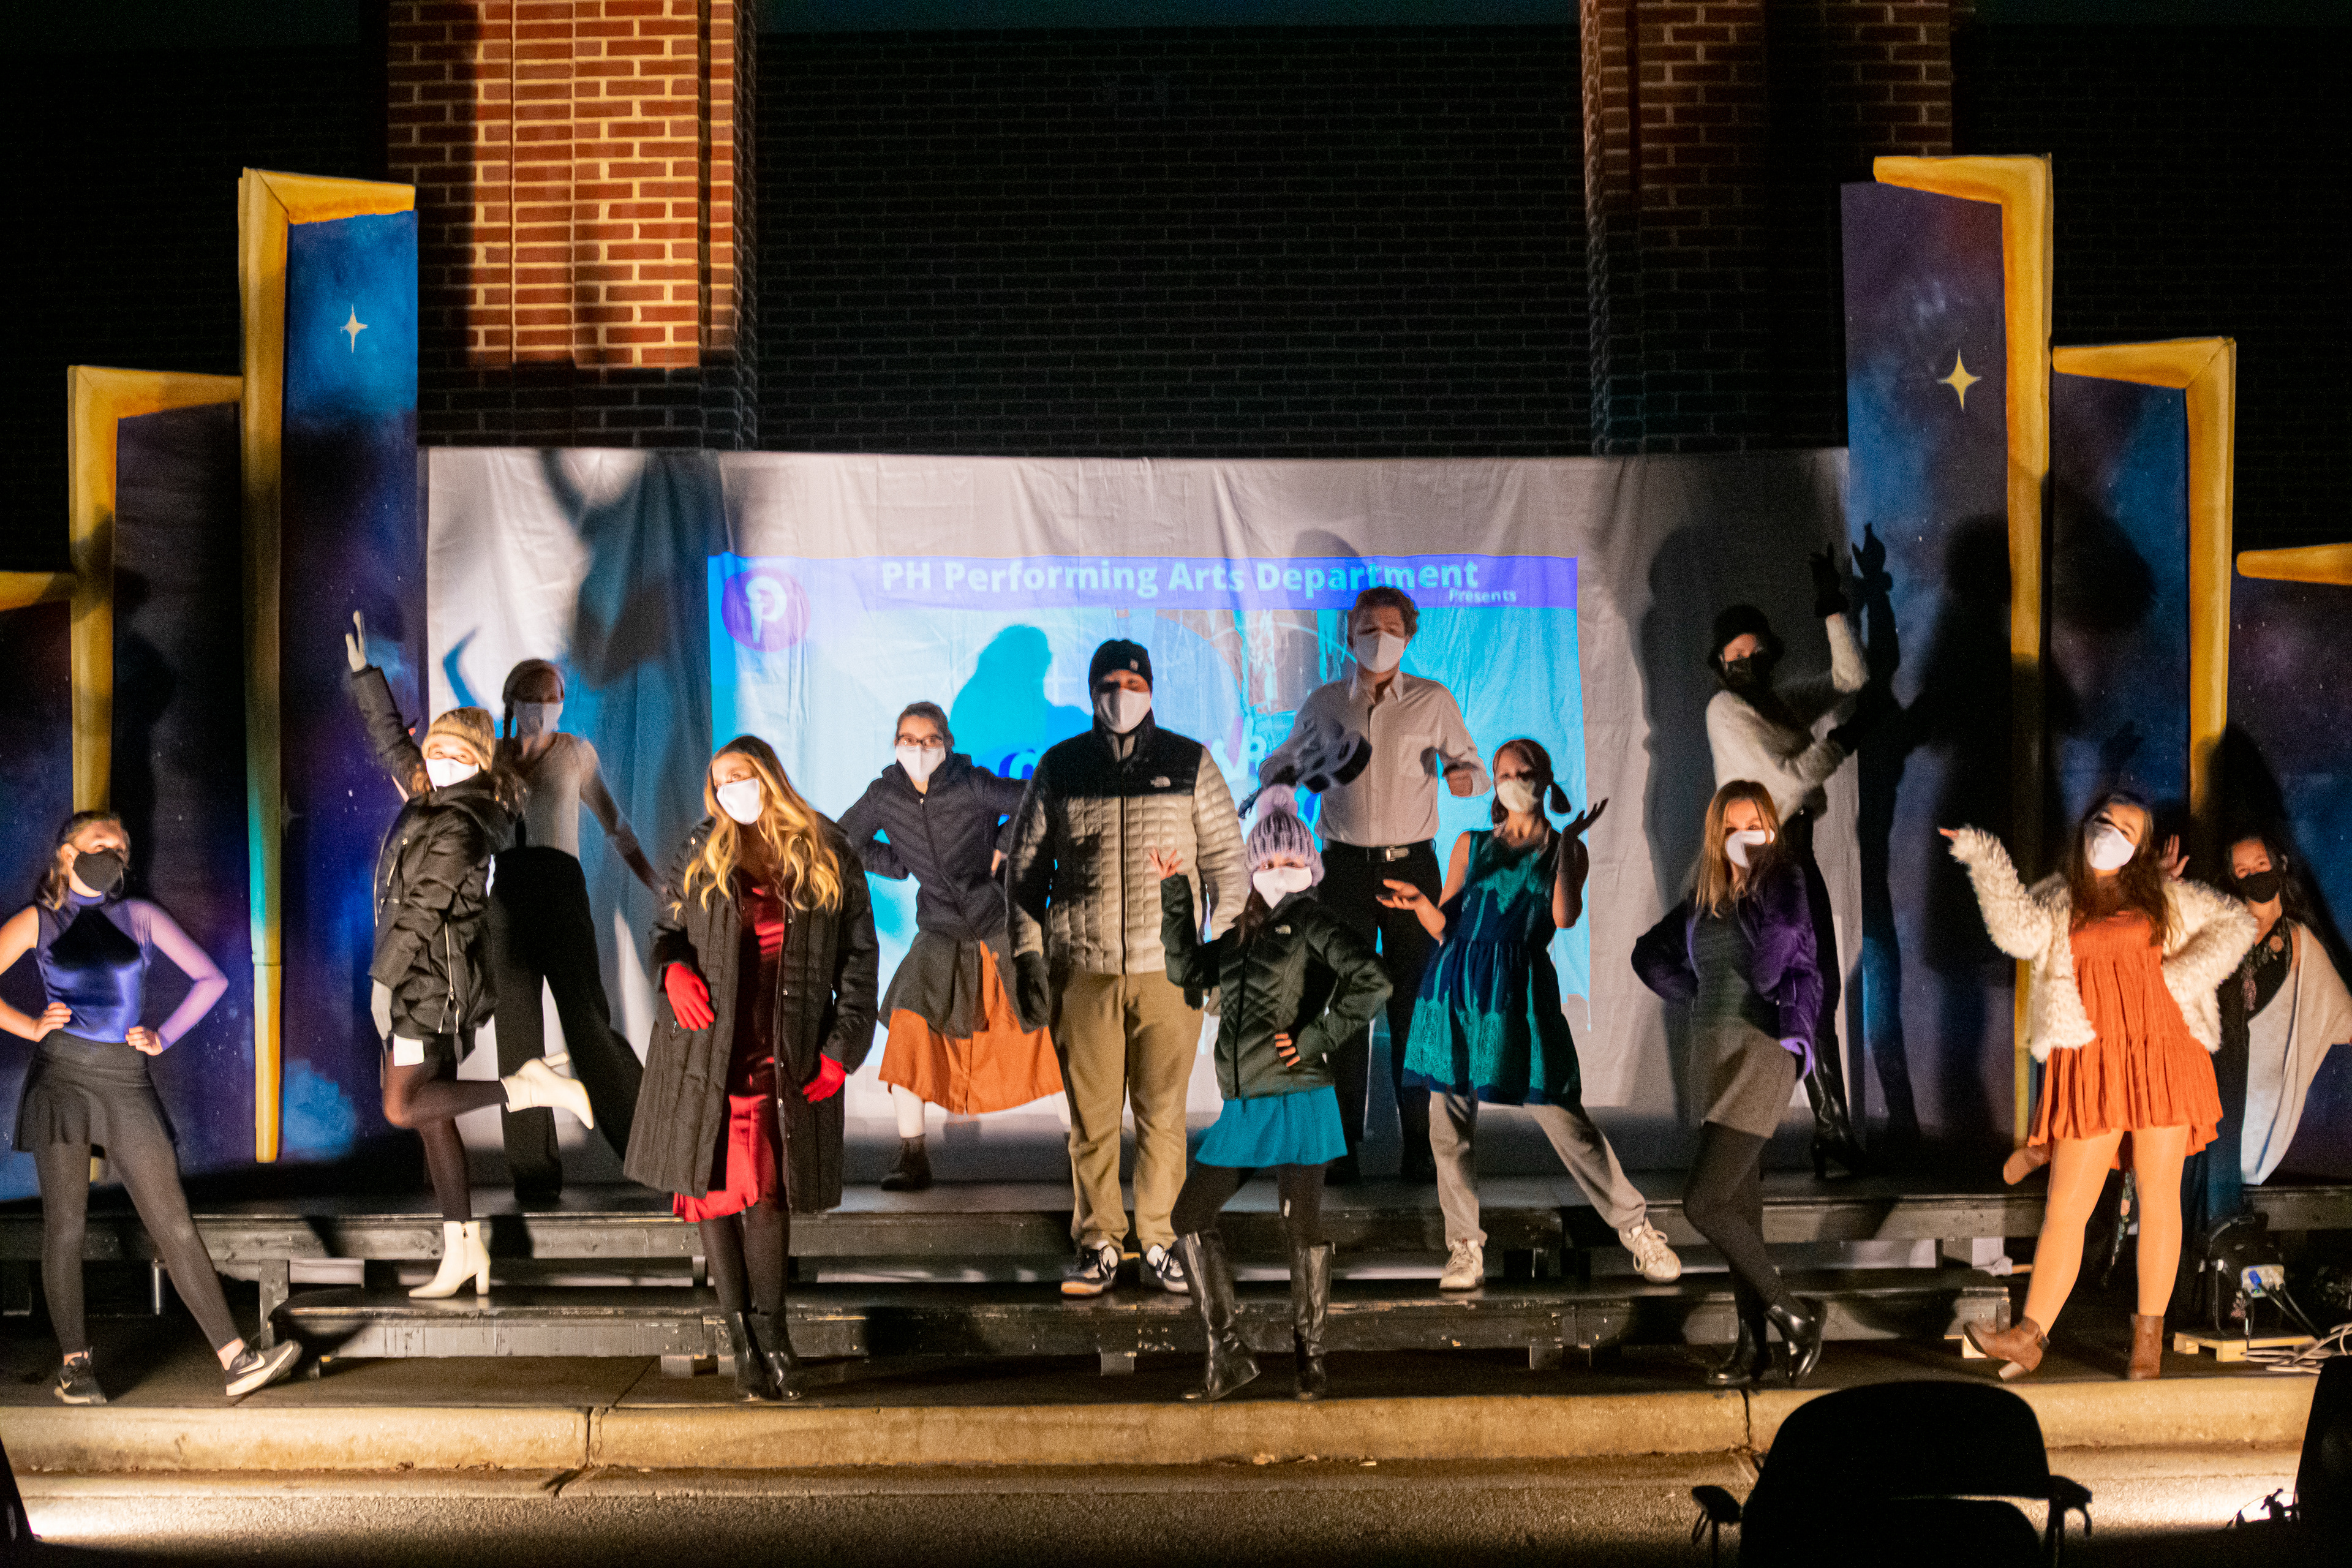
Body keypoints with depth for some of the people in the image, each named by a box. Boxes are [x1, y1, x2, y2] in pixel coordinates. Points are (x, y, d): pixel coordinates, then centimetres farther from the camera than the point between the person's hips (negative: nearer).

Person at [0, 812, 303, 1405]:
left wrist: (165, 1037, 7)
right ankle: (73, 1362, 13)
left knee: (174, 1224, -3)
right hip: (61, 1078, -1)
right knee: (65, 1224, 0)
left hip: (127, 1083, 1)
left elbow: (211, 979, 14)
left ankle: (236, 1360, -7)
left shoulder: (141, 917, 11)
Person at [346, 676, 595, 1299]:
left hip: (432, 982, -9)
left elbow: (420, 913, -18)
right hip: (420, 983, 9)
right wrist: (363, 667, 24)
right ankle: (462, 1252, 11)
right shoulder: (431, 801, 10)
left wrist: (383, 982, -16)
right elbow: (388, 735, 21)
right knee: (431, 1117, 8)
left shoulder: (457, 829, -16)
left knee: (405, 1106, -14)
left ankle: (529, 1087, -7)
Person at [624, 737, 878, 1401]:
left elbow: (859, 957, 6)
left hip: (781, 1059, -2)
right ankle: (745, 1341, 10)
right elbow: (667, 927, 18)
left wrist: (841, 1049, -1)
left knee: (766, 1190, -5)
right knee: (712, 1185, 1)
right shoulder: (701, 852, 9)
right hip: (703, 1048, 2)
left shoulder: (828, 858, 5)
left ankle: (768, 1327, 10)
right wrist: (673, 968, -6)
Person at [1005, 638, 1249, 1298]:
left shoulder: (1191, 763, 6)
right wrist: (1029, 954, 5)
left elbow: (1226, 861, 8)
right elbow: (1024, 866, 13)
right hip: (1082, 971, 0)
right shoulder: (1059, 768, 8)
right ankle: (1098, 1243, 13)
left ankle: (1158, 1238, 16)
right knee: (1091, 1115, 2)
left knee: (1163, 1113, 3)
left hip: (1169, 968, 0)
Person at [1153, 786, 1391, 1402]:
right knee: (1191, 1217, 5)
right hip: (1242, 1108, 8)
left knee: (1302, 1226, -2)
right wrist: (1174, 891, 17)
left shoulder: (1311, 923, -5)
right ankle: (1229, 1352, 10)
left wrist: (1319, 1039, -13)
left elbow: (1372, 982, -16)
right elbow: (1187, 969, 19)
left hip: (1297, 1103, -7)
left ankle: (1309, 1359, 12)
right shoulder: (1244, 932, 15)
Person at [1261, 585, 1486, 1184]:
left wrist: (1461, 778, -16)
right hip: (1345, 866, 1)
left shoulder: (1433, 701, 4)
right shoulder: (1324, 703, 7)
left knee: (1413, 1009, -1)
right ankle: (1345, 1144, 8)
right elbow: (1279, 763, 18)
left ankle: (1417, 1145, 5)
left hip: (1411, 865, -1)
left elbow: (1474, 766, 8)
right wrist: (1277, 780, -6)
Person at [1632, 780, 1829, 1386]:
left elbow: (1776, 970, -22)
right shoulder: (1704, 899, 12)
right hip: (1711, 1056, 7)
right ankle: (1753, 1347, 15)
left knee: (1704, 1204, -14)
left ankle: (1794, 1317, -1)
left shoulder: (1782, 885, -6)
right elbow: (1650, 954, 25)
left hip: (1759, 1056, -7)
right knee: (1738, 1208, 9)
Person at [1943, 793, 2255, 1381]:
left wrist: (2186, 976, 2)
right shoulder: (2056, 900, 10)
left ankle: (2149, 1333, 12)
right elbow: (2019, 934, -10)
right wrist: (1986, 860, -10)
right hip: (2090, 1065, -1)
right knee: (2066, 1206, -4)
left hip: (2162, 1054, 1)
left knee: (2158, 1195, 3)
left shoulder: (2165, 896, 13)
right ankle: (2029, 1336, -5)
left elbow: (2236, 924, 15)